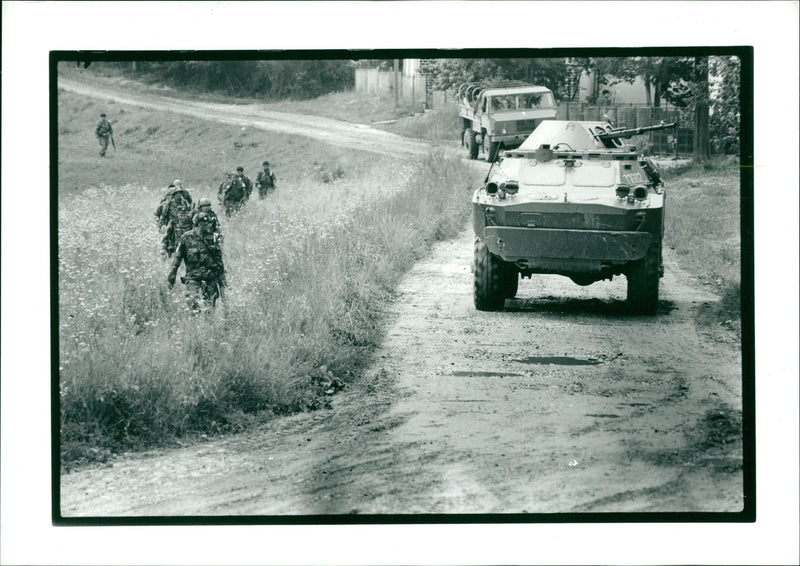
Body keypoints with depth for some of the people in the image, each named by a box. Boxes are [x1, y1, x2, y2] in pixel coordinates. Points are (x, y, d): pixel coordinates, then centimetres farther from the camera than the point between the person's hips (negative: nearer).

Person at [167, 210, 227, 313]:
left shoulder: (212, 238, 5)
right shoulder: (186, 238, -3)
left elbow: (219, 260, 14)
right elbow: (177, 258, 4)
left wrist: (222, 278, 15)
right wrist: (171, 276, 6)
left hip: (210, 278, 3)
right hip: (193, 278, -3)